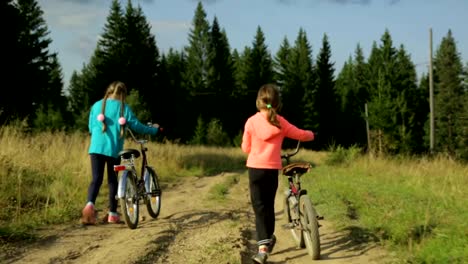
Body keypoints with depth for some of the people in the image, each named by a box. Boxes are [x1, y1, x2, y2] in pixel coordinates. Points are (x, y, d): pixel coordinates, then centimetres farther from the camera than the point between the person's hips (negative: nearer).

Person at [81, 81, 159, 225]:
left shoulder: (97, 105, 9)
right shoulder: (124, 108, 1)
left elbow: (91, 127, 16)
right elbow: (137, 126, 3)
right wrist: (153, 129, 19)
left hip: (96, 148, 1)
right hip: (113, 149, -1)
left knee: (96, 179, -1)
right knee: (112, 180, 11)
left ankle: (90, 204, -27)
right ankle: (112, 214, 14)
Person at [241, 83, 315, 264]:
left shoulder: (251, 122, -4)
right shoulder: (280, 122, 0)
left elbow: (246, 148, 4)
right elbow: (301, 135, 12)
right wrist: (311, 134, 35)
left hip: (255, 168, -2)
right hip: (272, 169, 2)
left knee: (259, 207, -2)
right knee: (269, 205, 19)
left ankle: (263, 248, -14)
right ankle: (269, 239, 36)